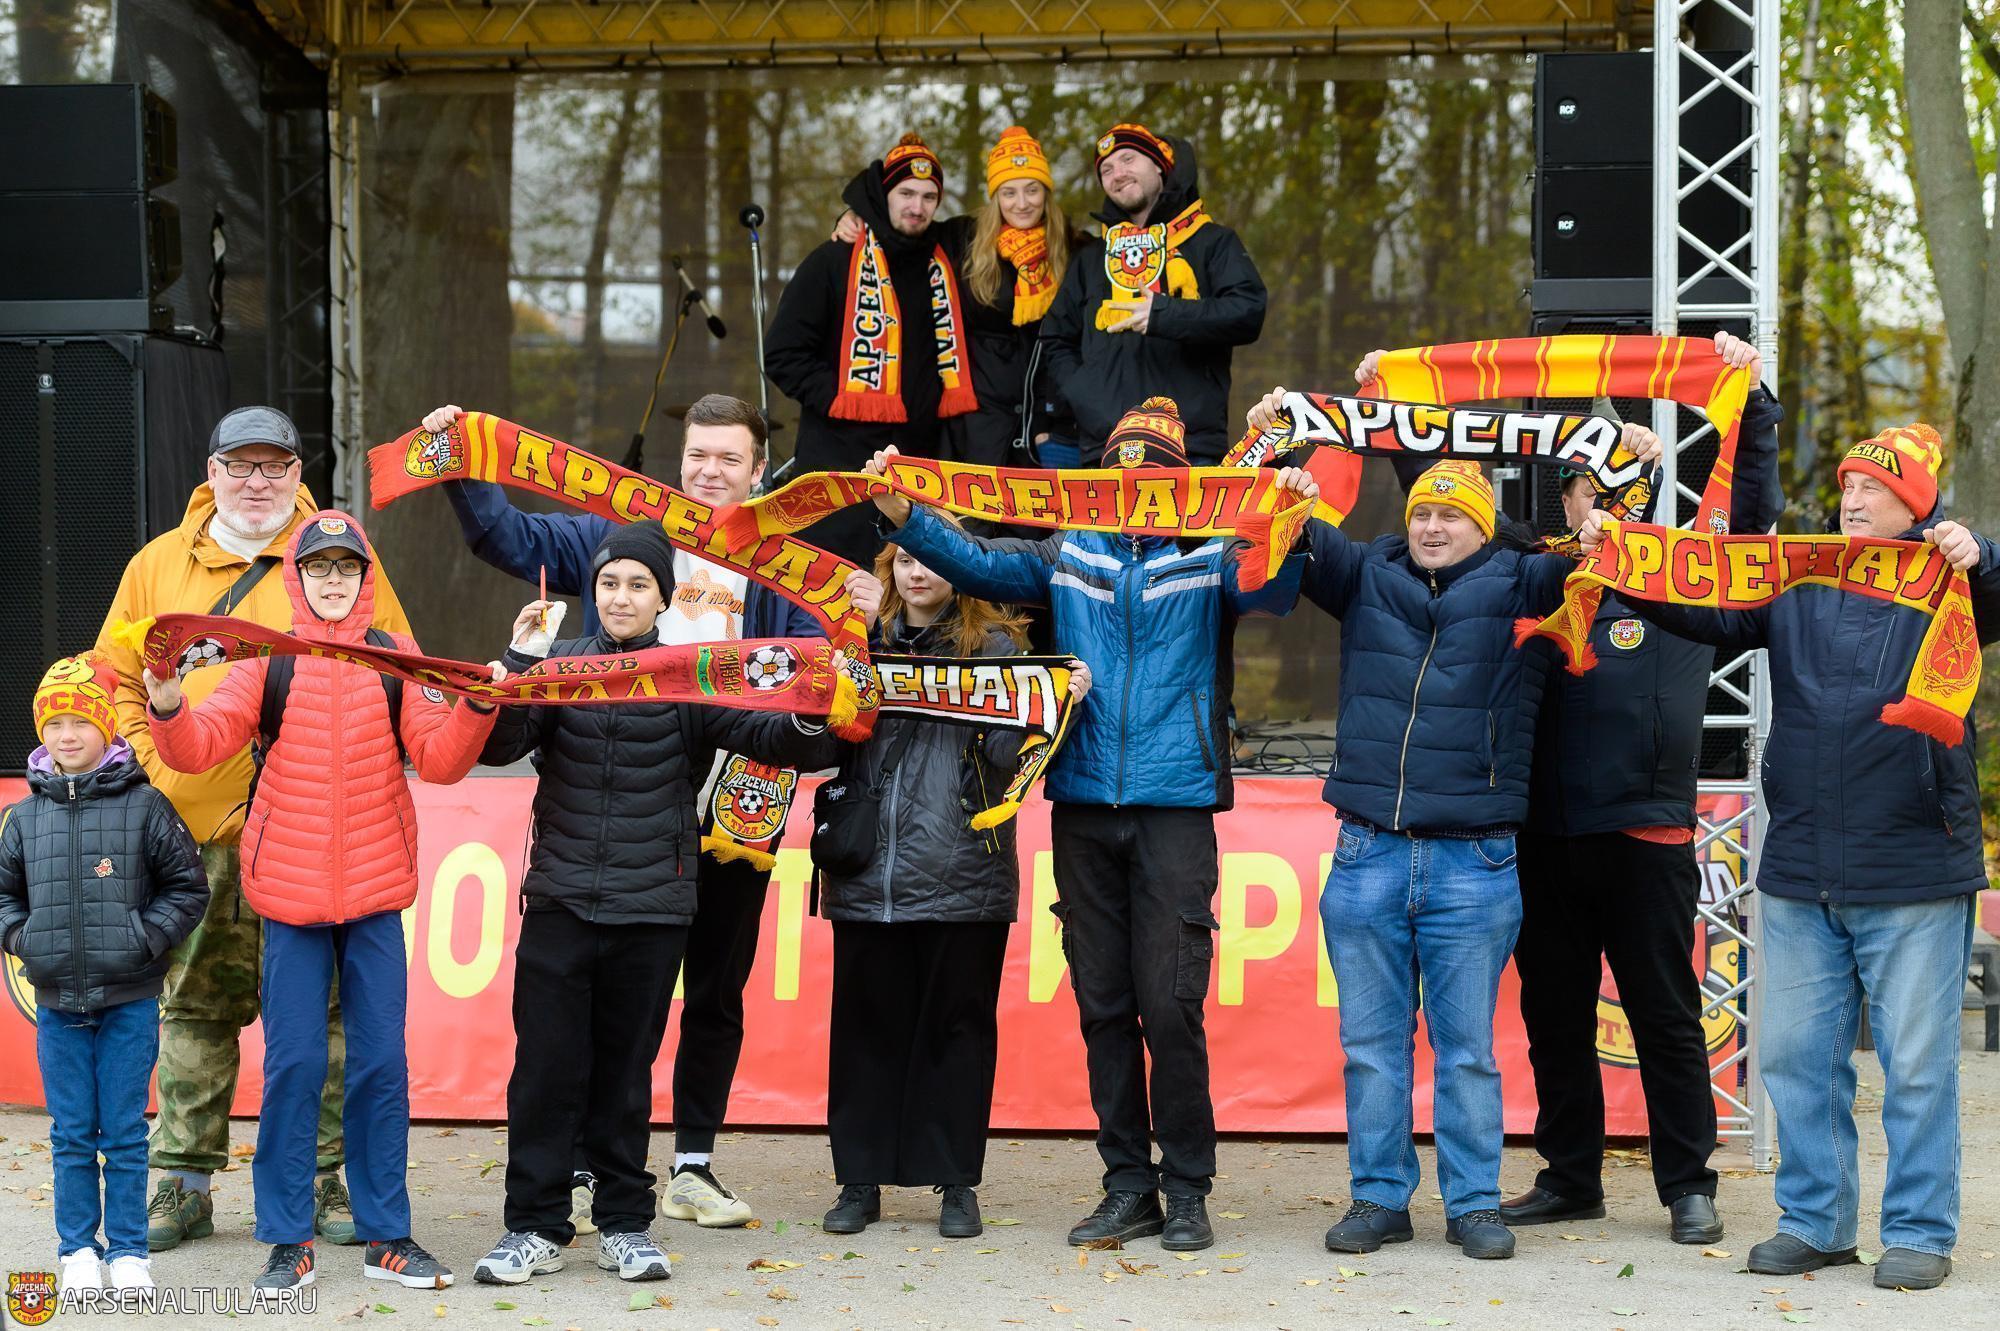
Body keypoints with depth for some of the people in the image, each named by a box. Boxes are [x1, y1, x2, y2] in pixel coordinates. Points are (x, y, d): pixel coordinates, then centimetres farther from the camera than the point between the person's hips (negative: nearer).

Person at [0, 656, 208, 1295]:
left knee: (125, 1133, 2)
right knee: (71, 1134, 7)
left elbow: (187, 886, 2)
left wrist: (147, 938, -8)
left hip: (129, 1001, -2)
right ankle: (78, 1248, 17)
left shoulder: (144, 806, -3)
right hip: (57, 1003, 2)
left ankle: (128, 1250, 11)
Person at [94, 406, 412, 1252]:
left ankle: (329, 1178, 10)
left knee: (327, 1008, 1)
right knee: (194, 1009, 7)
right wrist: (154, 775, 1)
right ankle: (184, 1183, 15)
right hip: (194, 834, 2)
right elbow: (118, 684, 14)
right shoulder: (157, 565, 10)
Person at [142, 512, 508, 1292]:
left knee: (381, 1063, 4)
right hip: (290, 892, -1)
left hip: (375, 891, 1)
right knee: (293, 1064, 0)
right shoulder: (268, 662, 2)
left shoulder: (397, 659, 5)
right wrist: (167, 707, -24)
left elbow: (439, 760, -2)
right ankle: (288, 1241, 8)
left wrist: (476, 708, -19)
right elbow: (200, 747, -5)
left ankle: (386, 1235, 13)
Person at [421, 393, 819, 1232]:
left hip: (735, 812, 1)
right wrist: (461, 470, -9)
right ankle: (580, 1167, 6)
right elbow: (513, 539, 5)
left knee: (718, 994, 10)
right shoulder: (621, 535, 8)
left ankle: (694, 1166, 20)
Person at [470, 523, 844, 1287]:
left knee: (626, 1072, 9)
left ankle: (625, 1224, 19)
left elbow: (770, 738, -5)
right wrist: (518, 665, -22)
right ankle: (536, 1226, 9)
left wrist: (810, 714, -27)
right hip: (560, 904, 0)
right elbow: (496, 746, -8)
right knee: (547, 1067, 0)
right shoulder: (558, 666, 2)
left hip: (653, 910, 0)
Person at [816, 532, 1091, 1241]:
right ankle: (860, 1179, 15)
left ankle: (956, 1183, 11)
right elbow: (831, 745, 9)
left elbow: (1006, 754, -6)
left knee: (958, 1023, 3)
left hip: (962, 875, -3)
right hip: (869, 875, 3)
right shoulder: (865, 642, 12)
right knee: (865, 1020, 6)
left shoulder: (993, 644, 3)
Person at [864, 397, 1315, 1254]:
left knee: (1170, 1004, -7)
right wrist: (903, 516, -9)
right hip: (1083, 805, 3)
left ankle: (1187, 1189, 5)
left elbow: (1271, 588, -13)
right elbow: (976, 564, 5)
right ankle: (1128, 1186, 16)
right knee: (1102, 1004, 7)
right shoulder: (1069, 556, 13)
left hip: (1175, 805, -3)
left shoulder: (1210, 558, 4)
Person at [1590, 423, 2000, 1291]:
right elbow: (1704, 614, 7)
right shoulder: (1793, 581, 12)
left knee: (1916, 1062, 1)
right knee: (1796, 1054, 9)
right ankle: (1815, 1220, 21)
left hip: (1913, 866, -4)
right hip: (1799, 869, 4)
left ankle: (1920, 1232, 10)